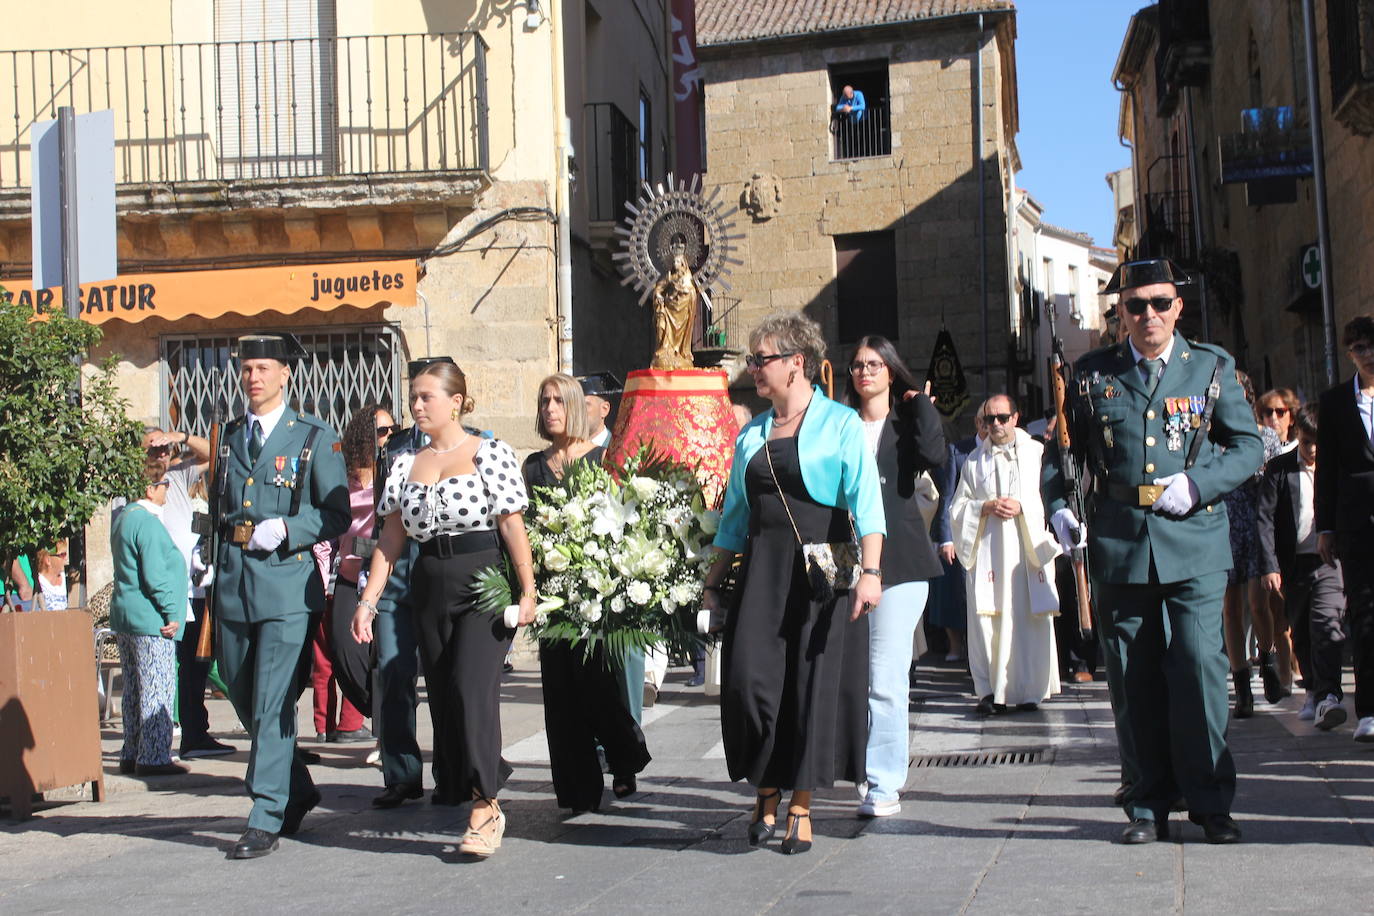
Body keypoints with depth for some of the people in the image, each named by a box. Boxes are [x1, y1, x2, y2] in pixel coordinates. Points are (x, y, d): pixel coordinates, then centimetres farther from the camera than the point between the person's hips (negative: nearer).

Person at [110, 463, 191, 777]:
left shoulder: (122, 518, 14)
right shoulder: (148, 523, -16)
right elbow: (155, 575, -19)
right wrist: (171, 612, -14)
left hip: (124, 617, 10)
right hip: (150, 621, -10)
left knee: (134, 689, 14)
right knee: (157, 690, -5)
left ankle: (132, 755, 19)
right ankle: (153, 758, -4)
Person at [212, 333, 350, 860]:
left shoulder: (314, 438, 1)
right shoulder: (228, 436, 15)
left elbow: (338, 515, -1)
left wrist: (285, 528, -16)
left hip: (287, 582, -6)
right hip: (231, 581, 6)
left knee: (273, 703, -8)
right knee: (244, 697, 12)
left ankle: (266, 819, -2)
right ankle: (297, 791, 30)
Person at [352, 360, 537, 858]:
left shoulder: (490, 453, -2)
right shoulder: (405, 463, 12)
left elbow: (512, 524, -7)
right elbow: (391, 536, 9)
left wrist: (527, 590, -13)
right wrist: (368, 600, 3)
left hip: (483, 583, -5)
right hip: (429, 588, 6)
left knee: (472, 687, -16)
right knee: (443, 695, 6)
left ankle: (484, 807, -10)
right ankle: (471, 797, 17)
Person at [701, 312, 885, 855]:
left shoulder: (841, 424, 0)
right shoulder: (752, 434, 16)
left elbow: (865, 502, -11)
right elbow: (735, 515, 19)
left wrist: (870, 571, -22)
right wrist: (712, 582, 15)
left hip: (824, 568, -4)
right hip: (760, 570, 4)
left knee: (815, 682, -1)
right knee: (750, 678, -7)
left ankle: (800, 805, 12)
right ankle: (766, 793, 11)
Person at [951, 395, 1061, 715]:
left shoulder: (1036, 452, 8)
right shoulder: (975, 459, 14)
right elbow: (957, 507, 13)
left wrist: (1022, 507, -13)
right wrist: (985, 507, -5)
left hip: (1028, 548, -1)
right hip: (987, 550, 1)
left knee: (1030, 616, -3)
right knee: (987, 619, -6)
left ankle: (1029, 689, 5)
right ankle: (992, 691, -4)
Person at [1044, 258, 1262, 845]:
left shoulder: (1212, 367, 8)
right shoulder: (1092, 374, 10)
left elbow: (1249, 445, 7)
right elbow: (1062, 450, 15)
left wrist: (1198, 484, -9)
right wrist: (1057, 508, -1)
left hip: (1195, 541, -1)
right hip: (1119, 547, 1)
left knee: (1199, 665, -7)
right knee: (1133, 680, 4)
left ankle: (1210, 802, 6)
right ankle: (1148, 806, 14)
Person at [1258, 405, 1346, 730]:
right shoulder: (1279, 468, 3)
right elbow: (1265, 518, 0)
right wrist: (1269, 566, -7)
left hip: (1331, 561, -2)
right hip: (1294, 565, 2)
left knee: (1326, 623, -17)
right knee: (1301, 633, 10)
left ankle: (1328, 696, -21)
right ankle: (1314, 690, 27)